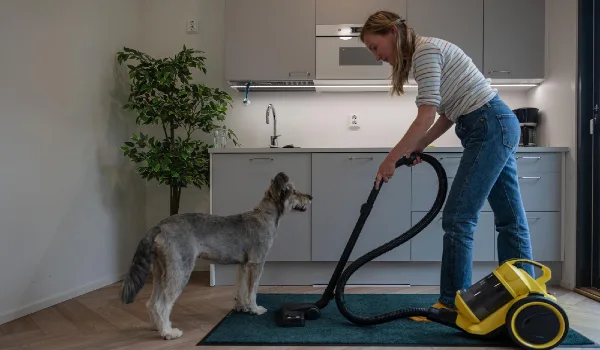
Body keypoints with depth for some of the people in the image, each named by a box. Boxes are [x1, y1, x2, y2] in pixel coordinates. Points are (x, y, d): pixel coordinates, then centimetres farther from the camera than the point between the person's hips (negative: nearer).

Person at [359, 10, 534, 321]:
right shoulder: (420, 56, 16)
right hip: (497, 127, 11)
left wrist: (390, 160, -16)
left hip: (490, 128, -11)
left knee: (458, 217, -7)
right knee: (510, 218, 11)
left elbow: (426, 117, -22)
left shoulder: (426, 50, -14)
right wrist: (419, 147, 9)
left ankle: (452, 304, 5)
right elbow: (449, 112, 17)